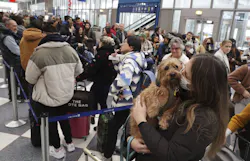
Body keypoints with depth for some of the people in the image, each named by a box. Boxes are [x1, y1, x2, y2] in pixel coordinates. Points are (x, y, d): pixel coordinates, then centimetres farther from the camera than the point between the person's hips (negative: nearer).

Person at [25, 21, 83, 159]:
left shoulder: (39, 53, -21)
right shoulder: (70, 50, -7)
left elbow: (30, 78, -10)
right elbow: (79, 71, 7)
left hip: (47, 97, -4)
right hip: (66, 94, 5)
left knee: (50, 120, 18)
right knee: (63, 116, 26)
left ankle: (57, 149, 34)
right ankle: (69, 143, 40)